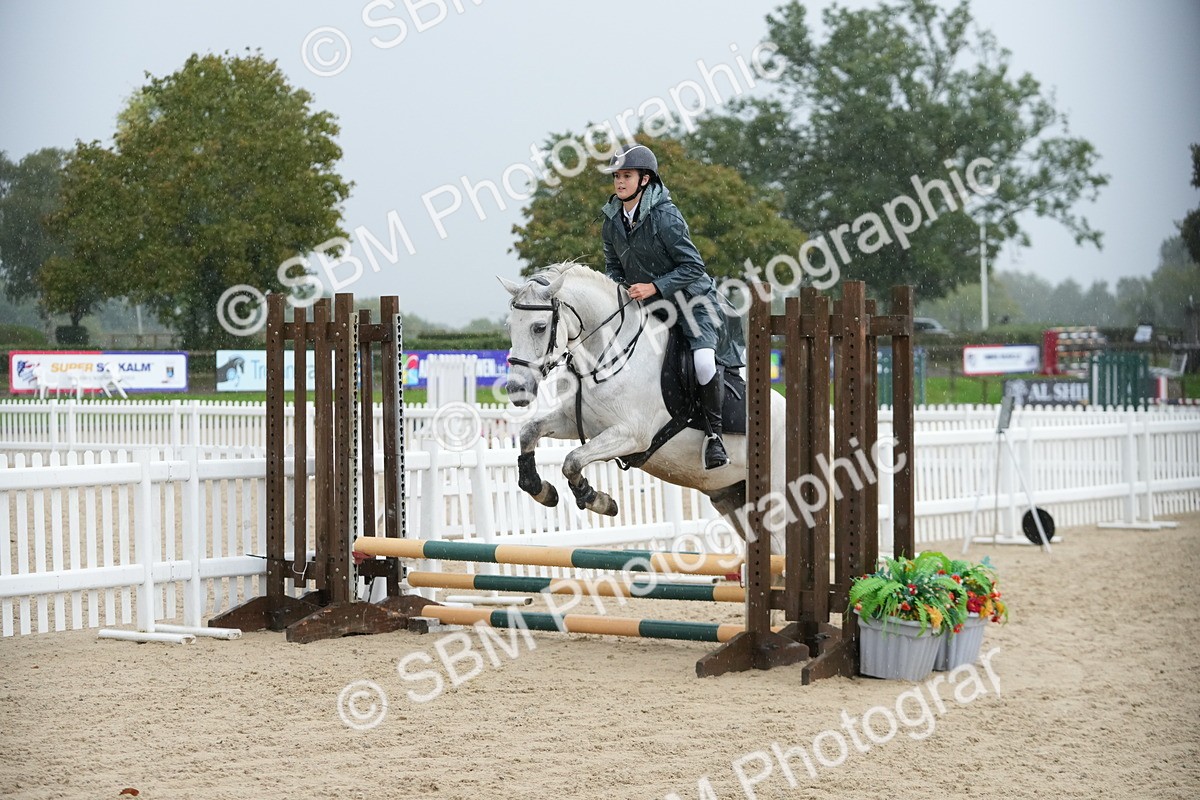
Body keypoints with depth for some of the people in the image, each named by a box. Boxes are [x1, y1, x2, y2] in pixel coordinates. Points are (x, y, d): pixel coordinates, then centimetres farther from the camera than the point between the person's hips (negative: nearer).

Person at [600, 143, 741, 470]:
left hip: (692, 299, -7)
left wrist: (654, 287, -26)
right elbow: (613, 267, 14)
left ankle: (714, 433, -11)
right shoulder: (612, 219, 0)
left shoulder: (665, 216, -20)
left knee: (704, 360, -30)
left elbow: (693, 266, -20)